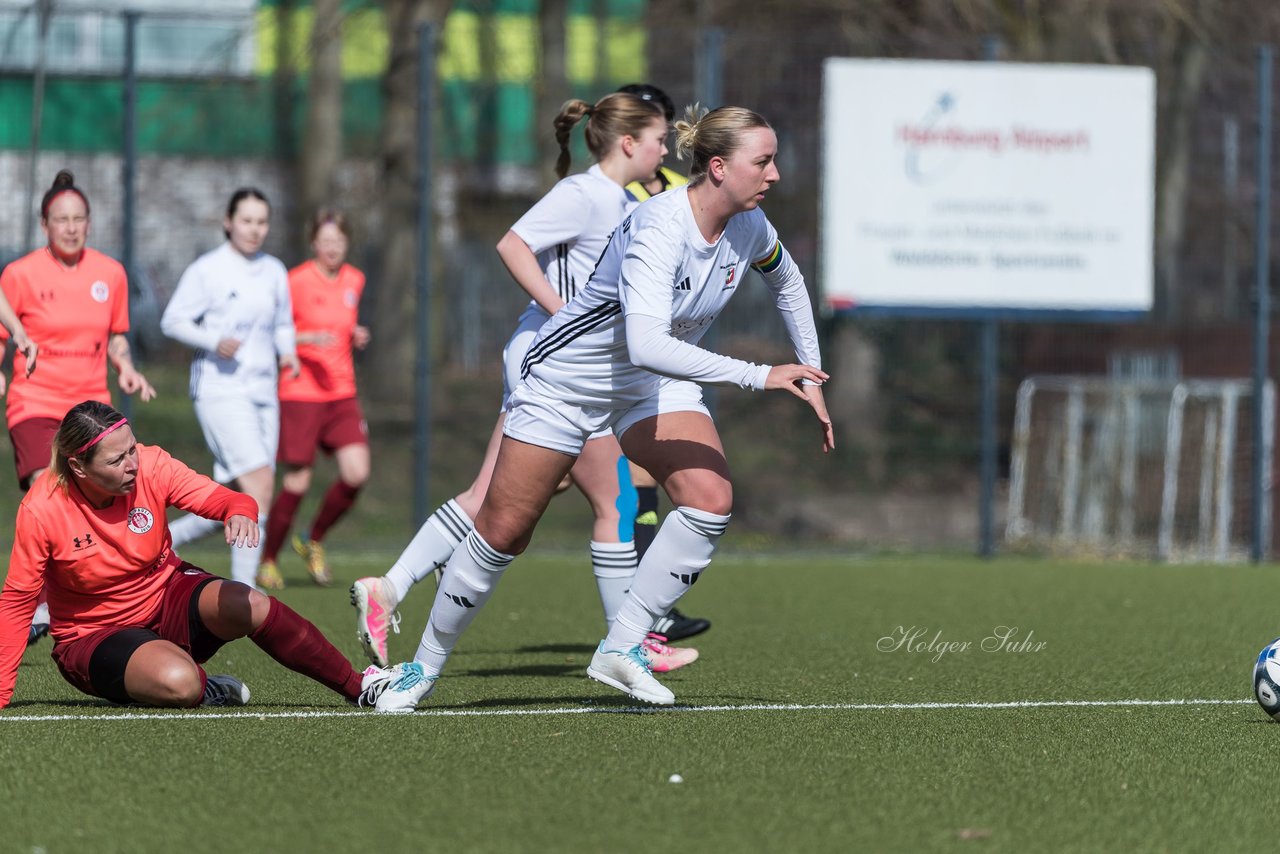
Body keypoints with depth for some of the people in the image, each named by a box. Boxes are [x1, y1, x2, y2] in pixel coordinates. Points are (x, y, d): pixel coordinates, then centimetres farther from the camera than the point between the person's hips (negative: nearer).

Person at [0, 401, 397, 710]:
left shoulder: (150, 466, -14)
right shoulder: (41, 510, -21)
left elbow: (217, 498, -15)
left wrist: (240, 513, -42)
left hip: (167, 594, 3)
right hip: (95, 637, -3)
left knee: (252, 606, -27)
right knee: (177, 683, -36)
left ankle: (359, 687, -14)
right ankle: (209, 691, 1)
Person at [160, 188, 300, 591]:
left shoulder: (274, 271, 12)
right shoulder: (206, 270, -5)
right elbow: (173, 320, -4)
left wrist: (288, 353, 2)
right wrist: (214, 342, -19)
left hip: (263, 392, 7)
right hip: (220, 389, -7)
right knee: (259, 482, -19)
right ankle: (243, 586, -15)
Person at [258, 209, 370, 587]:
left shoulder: (354, 281, 10)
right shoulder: (296, 281, -8)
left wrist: (356, 337, 5)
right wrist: (306, 339, -21)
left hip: (341, 392, 5)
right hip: (301, 394, -5)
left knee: (356, 473, -9)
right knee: (297, 482, -4)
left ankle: (313, 542, 14)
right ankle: (267, 560, 14)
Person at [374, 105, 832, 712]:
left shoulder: (749, 227, -10)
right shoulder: (658, 229, -34)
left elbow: (786, 282, 15)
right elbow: (647, 344, -47)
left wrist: (809, 377, 14)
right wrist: (759, 377, -46)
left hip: (657, 386, 6)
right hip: (567, 380, -6)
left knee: (710, 499, -20)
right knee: (503, 533, 1)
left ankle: (621, 648, -9)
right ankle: (426, 665, 22)